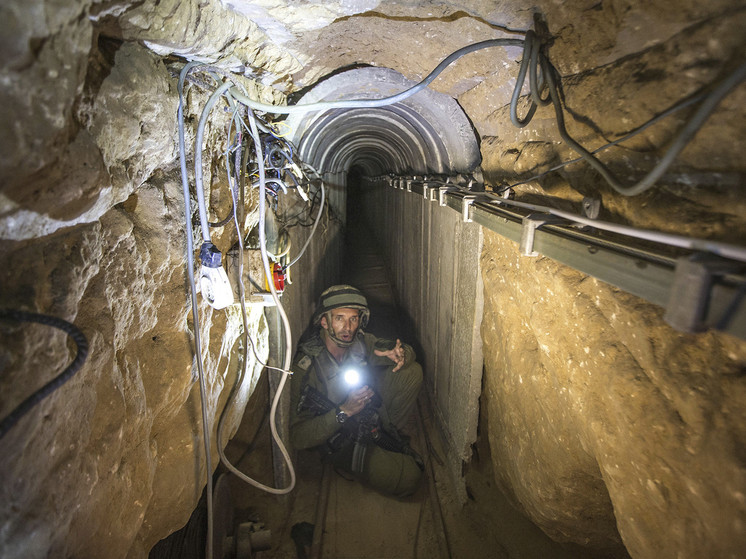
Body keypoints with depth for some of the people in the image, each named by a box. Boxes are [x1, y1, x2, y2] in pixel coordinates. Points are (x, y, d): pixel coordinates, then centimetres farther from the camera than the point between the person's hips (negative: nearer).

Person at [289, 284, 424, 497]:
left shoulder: (361, 342, -14)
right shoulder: (304, 368, -27)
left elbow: (405, 351, 2)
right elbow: (297, 436, -24)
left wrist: (401, 355, -24)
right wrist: (344, 412, -35)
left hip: (372, 411, 5)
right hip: (340, 438, -5)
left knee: (412, 372, -10)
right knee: (408, 479, -20)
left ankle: (387, 432, 5)